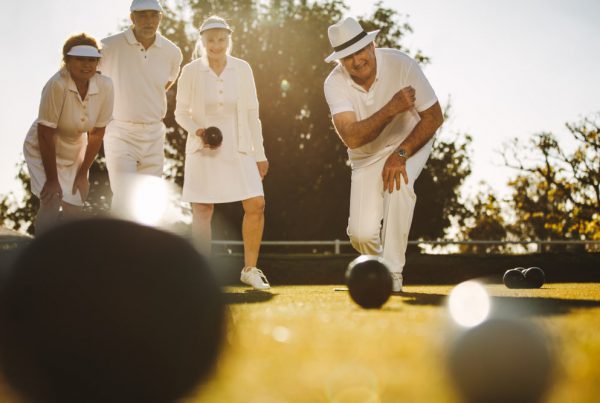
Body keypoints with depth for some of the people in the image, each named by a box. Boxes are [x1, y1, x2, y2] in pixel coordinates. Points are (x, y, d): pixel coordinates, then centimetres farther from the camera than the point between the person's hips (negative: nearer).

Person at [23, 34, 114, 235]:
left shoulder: (105, 86, -19)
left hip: (75, 153, 4)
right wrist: (52, 179, -20)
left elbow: (96, 133, -7)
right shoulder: (57, 85, -31)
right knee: (51, 204, -16)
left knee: (73, 210, 3)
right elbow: (45, 134, -25)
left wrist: (83, 173, -3)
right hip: (43, 151, -4)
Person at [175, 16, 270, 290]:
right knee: (202, 213, -3)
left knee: (256, 205, -7)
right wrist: (197, 130, -18)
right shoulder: (191, 71, -5)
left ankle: (250, 269, 9)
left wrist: (260, 154, 5)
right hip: (203, 150, -1)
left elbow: (252, 113, 4)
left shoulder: (242, 69, -1)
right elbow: (181, 112, 3)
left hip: (238, 148, 2)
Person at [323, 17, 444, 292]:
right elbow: (351, 137, -32)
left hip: (411, 141, -1)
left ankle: (393, 273, -23)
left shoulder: (401, 65, -24)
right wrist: (391, 109, -45)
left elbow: (433, 117, -19)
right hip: (366, 155, 1)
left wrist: (401, 154, -30)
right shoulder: (335, 83, -21)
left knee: (398, 181, -35)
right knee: (362, 234, -13)